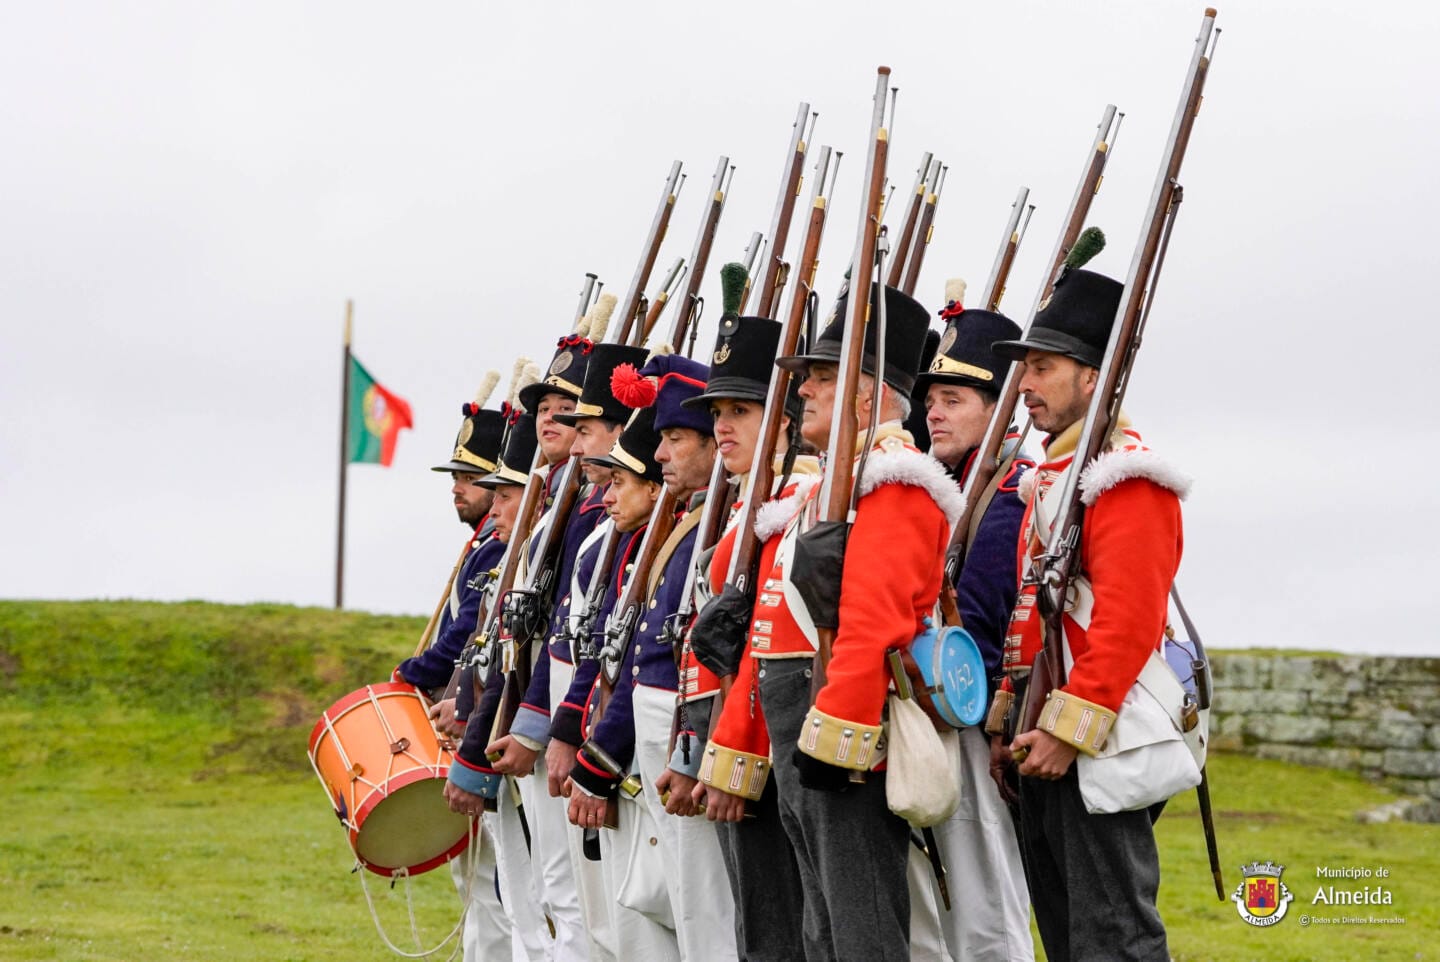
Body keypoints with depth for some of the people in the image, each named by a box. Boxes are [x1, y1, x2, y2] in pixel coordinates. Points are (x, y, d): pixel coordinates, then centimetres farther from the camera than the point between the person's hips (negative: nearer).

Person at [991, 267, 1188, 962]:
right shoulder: (1049, 475, 19)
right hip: (1044, 739, 10)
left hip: (1097, 739, -10)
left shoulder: (1124, 472, -11)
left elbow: (1127, 619, -20)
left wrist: (1069, 727, -23)